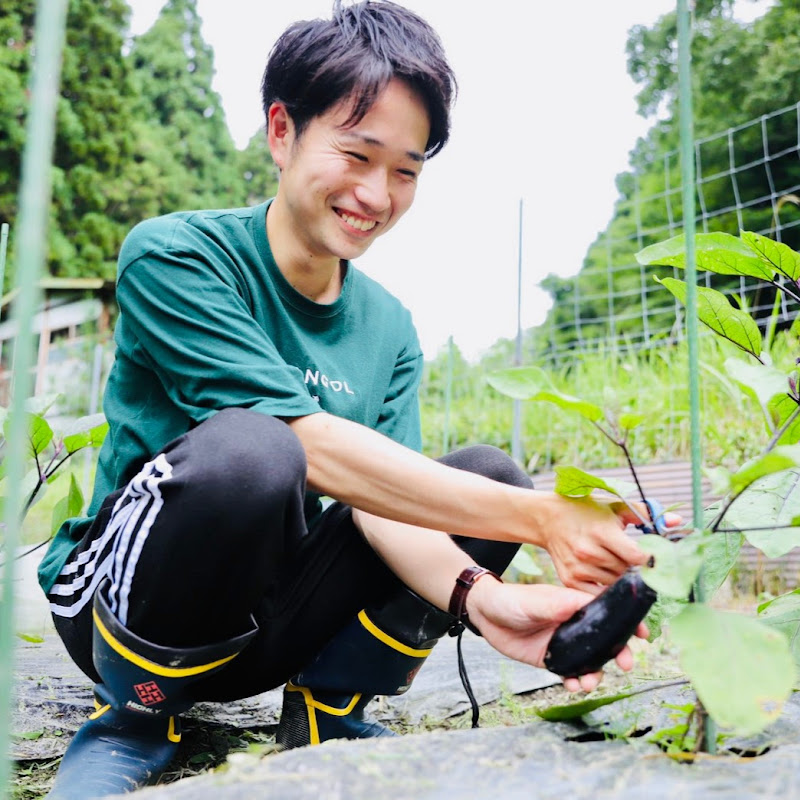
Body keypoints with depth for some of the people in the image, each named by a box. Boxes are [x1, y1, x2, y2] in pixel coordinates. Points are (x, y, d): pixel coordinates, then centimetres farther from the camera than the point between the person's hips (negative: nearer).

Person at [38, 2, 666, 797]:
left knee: (492, 470, -9)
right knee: (248, 450, -37)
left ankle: (327, 712, 2)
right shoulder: (171, 255, -16)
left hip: (260, 623, 5)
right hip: (119, 604, -4)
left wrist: (482, 595, -33)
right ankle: (132, 724, -9)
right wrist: (540, 518, -32)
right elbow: (313, 447, -28)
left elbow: (382, 507, -11)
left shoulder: (389, 329, 2)